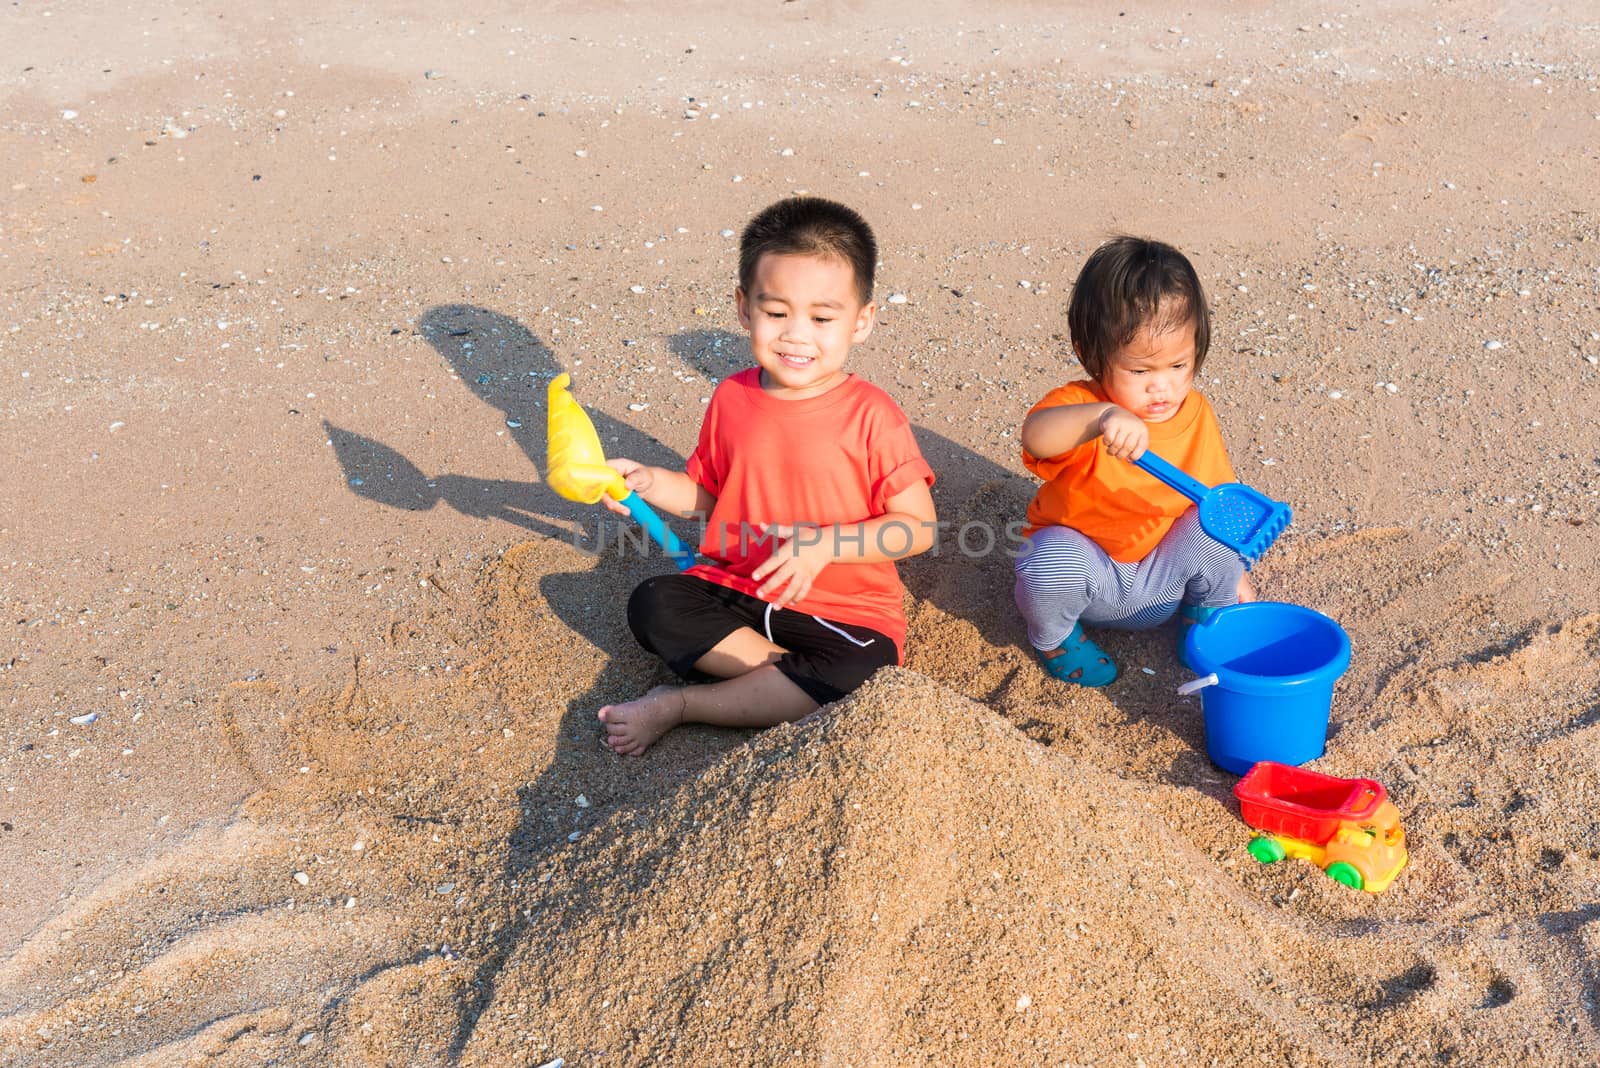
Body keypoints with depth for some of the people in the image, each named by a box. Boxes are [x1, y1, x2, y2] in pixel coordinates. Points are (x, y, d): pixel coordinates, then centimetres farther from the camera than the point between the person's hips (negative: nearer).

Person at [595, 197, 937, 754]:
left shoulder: (872, 415, -13)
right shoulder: (732, 398, 0)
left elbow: (918, 528, -13)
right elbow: (706, 492, 15)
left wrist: (825, 543, -23)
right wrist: (648, 481, -4)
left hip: (844, 609, -4)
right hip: (736, 589, 4)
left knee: (859, 679, -31)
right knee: (652, 605, -17)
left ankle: (681, 704, -16)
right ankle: (789, 681, -15)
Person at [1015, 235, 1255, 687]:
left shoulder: (1197, 416, -6)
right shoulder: (1080, 407, -23)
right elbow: (1035, 436, -48)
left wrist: (1232, 572, 8)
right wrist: (1101, 416, -65)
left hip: (1164, 580, 3)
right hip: (1087, 566, -3)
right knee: (1054, 557, -34)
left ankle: (1205, 616, 9)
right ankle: (1053, 635, 0)